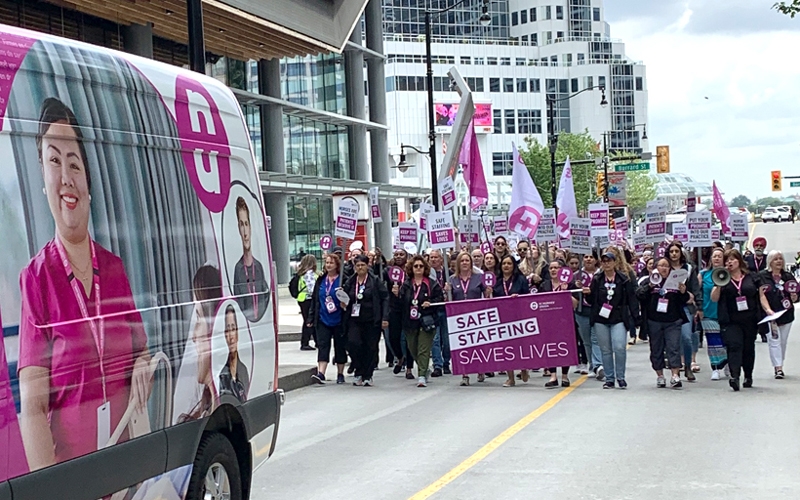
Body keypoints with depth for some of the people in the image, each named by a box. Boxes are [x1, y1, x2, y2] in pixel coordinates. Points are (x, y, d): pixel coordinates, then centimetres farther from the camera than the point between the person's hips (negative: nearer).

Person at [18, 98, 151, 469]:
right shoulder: (35, 278, -7)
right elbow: (32, 407, -12)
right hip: (69, 467, -4)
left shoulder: (116, 268, 6)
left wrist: (143, 367, -3)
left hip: (126, 455, 4)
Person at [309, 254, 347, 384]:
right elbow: (314, 299, 11)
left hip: (338, 320, -3)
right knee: (323, 346, -6)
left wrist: (344, 304, -22)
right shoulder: (321, 280, 8)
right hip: (323, 319, 3)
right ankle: (321, 373, -14)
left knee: (340, 347, 7)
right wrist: (312, 317, 9)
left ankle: (340, 374, 18)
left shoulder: (342, 280, -6)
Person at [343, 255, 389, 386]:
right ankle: (359, 373, 0)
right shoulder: (350, 282, 10)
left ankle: (368, 376, 14)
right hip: (355, 320, 2)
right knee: (353, 343, -16)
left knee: (371, 347, 1)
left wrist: (385, 318, -9)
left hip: (372, 321, -2)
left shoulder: (376, 281, -1)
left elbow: (385, 299, -3)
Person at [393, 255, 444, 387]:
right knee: (412, 349, 13)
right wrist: (397, 294, -9)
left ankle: (422, 376, -9)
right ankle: (424, 369, 35)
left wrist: (430, 303, -14)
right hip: (410, 322, 4)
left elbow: (440, 299, 2)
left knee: (423, 349, -9)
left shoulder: (432, 284, 1)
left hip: (426, 321, -4)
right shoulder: (406, 285, 9)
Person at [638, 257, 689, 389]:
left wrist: (683, 292, -10)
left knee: (674, 348, -8)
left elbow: (684, 301, 11)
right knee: (656, 349, 7)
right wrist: (649, 286, -23)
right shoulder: (649, 281, 5)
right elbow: (639, 295, -9)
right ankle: (660, 376, 17)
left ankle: (675, 376, -11)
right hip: (654, 322, 0)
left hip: (672, 322, 0)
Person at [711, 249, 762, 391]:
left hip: (750, 320, 2)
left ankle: (748, 376, 27)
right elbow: (714, 298, -1)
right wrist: (719, 284, -16)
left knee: (748, 348, 11)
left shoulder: (752, 277, 7)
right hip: (731, 321, -2)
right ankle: (734, 376, -28)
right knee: (734, 346, -17)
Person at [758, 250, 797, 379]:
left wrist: (794, 297, -8)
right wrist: (768, 309, -24)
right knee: (775, 340, -10)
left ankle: (779, 366, 22)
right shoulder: (763, 276, -3)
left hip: (787, 314, 4)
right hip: (771, 314, -4)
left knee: (783, 341, 10)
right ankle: (778, 368, -12)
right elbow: (762, 296, -10)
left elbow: (794, 298, 16)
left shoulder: (788, 276, 9)